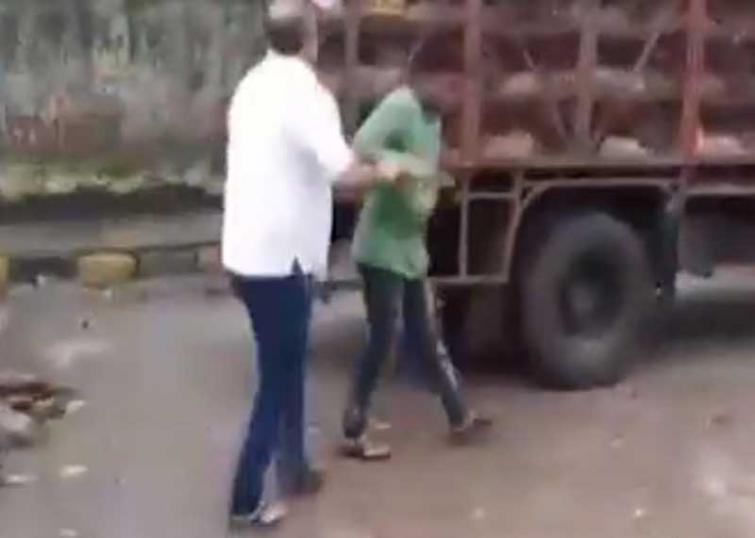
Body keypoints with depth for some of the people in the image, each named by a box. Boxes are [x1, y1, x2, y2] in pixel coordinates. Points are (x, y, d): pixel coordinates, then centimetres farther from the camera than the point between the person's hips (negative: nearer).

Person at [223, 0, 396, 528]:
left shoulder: (253, 86, 10)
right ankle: (247, 500, 7)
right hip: (279, 256, -8)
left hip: (247, 250, 8)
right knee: (277, 379, 2)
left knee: (288, 366, 21)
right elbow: (342, 170, -26)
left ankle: (293, 467, 34)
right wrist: (383, 172, -6)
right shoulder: (306, 93, -16)